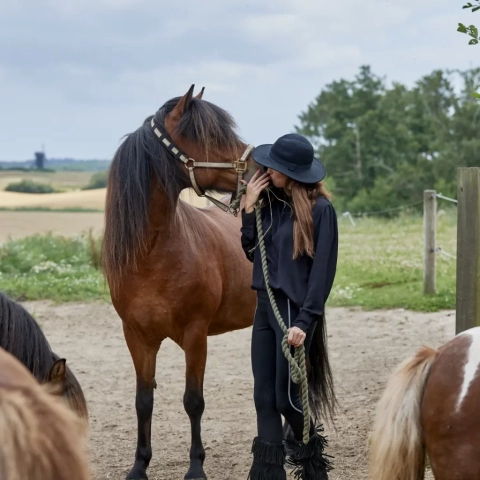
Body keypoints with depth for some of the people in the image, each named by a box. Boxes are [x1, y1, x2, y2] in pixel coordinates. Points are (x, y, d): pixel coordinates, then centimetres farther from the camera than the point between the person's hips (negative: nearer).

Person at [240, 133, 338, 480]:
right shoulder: (270, 202, 7)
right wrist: (249, 209, -1)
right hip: (265, 307, 7)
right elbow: (253, 253, 12)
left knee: (286, 397, -1)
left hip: (295, 310, -7)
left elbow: (323, 271, -13)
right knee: (264, 397, 6)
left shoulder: (320, 209, -12)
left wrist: (305, 322, -18)